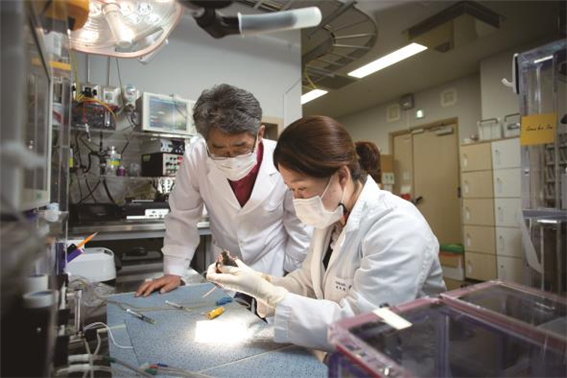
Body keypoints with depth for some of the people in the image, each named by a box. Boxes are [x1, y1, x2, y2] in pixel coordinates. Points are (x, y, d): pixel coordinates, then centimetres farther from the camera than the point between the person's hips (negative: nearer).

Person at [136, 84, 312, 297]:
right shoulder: (195, 157, -23)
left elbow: (300, 220, -10)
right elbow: (182, 217, -9)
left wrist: (291, 268, -2)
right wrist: (173, 272, -9)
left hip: (273, 265, -1)